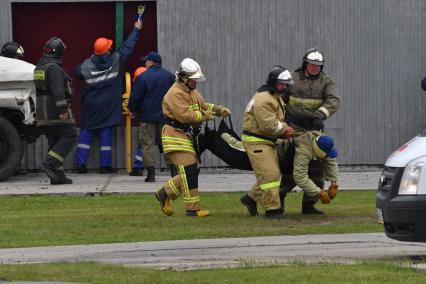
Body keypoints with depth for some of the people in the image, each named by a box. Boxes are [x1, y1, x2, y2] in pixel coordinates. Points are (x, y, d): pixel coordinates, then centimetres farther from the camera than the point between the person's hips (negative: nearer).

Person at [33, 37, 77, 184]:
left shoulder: (39, 68, 17)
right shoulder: (54, 68, -14)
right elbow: (57, 90, -23)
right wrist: (63, 109, -25)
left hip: (42, 111, 9)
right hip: (56, 111, -9)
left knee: (54, 141, 9)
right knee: (69, 136, -4)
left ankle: (58, 176, 4)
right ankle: (50, 163, -18)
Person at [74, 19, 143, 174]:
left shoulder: (87, 65, -11)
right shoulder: (115, 60, -11)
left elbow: (77, 73, 7)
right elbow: (128, 46, 0)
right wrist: (136, 29, 14)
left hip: (90, 105, 1)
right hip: (108, 105, -1)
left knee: (86, 132, 8)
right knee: (106, 132, 5)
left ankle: (81, 163, 3)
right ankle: (105, 165, 4)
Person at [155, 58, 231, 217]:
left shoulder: (192, 92, 15)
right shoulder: (175, 94, -18)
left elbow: (203, 105, 22)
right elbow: (185, 115, -26)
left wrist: (219, 110, 6)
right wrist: (203, 116, -16)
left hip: (188, 137, 10)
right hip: (176, 137, -10)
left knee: (191, 172, 12)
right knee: (189, 171, -13)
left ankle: (165, 193, 25)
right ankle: (193, 209, -10)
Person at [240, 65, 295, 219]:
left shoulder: (276, 96, 14)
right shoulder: (263, 99, -22)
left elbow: (278, 120, 20)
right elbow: (268, 125, -28)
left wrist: (285, 130, -1)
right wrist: (285, 129, -12)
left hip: (268, 141, 11)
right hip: (256, 141, -11)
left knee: (274, 173, 16)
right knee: (269, 173, -14)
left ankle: (251, 198, 29)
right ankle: (272, 209, -12)